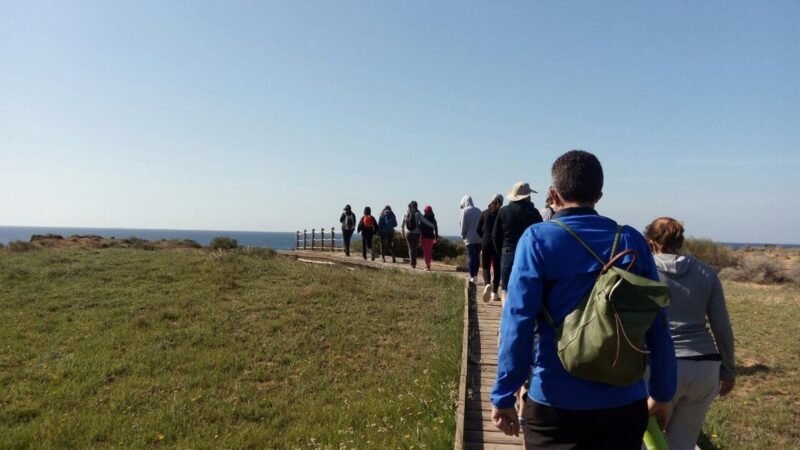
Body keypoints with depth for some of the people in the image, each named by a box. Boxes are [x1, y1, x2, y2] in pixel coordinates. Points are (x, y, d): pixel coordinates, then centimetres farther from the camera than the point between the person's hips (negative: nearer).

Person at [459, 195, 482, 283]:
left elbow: (463, 225, -7)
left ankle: (472, 277, -9)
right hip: (479, 238, 5)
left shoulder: (464, 211, -5)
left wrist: (463, 235, 5)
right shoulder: (478, 211, 10)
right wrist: (480, 234, 12)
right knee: (477, 257, 11)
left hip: (470, 238, -5)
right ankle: (475, 275, 17)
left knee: (471, 257, -4)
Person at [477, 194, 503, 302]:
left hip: (486, 242, 1)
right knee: (497, 268, 7)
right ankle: (494, 293, 6)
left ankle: (487, 284, -21)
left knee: (486, 267, 9)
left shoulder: (484, 213, 2)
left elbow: (478, 230, 2)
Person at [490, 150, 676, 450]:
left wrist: (504, 395, -8)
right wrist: (662, 393, 13)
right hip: (624, 402, 3)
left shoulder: (538, 239, -9)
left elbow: (518, 321, -14)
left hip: (556, 403, -2)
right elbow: (657, 324, 3)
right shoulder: (632, 241, 0)